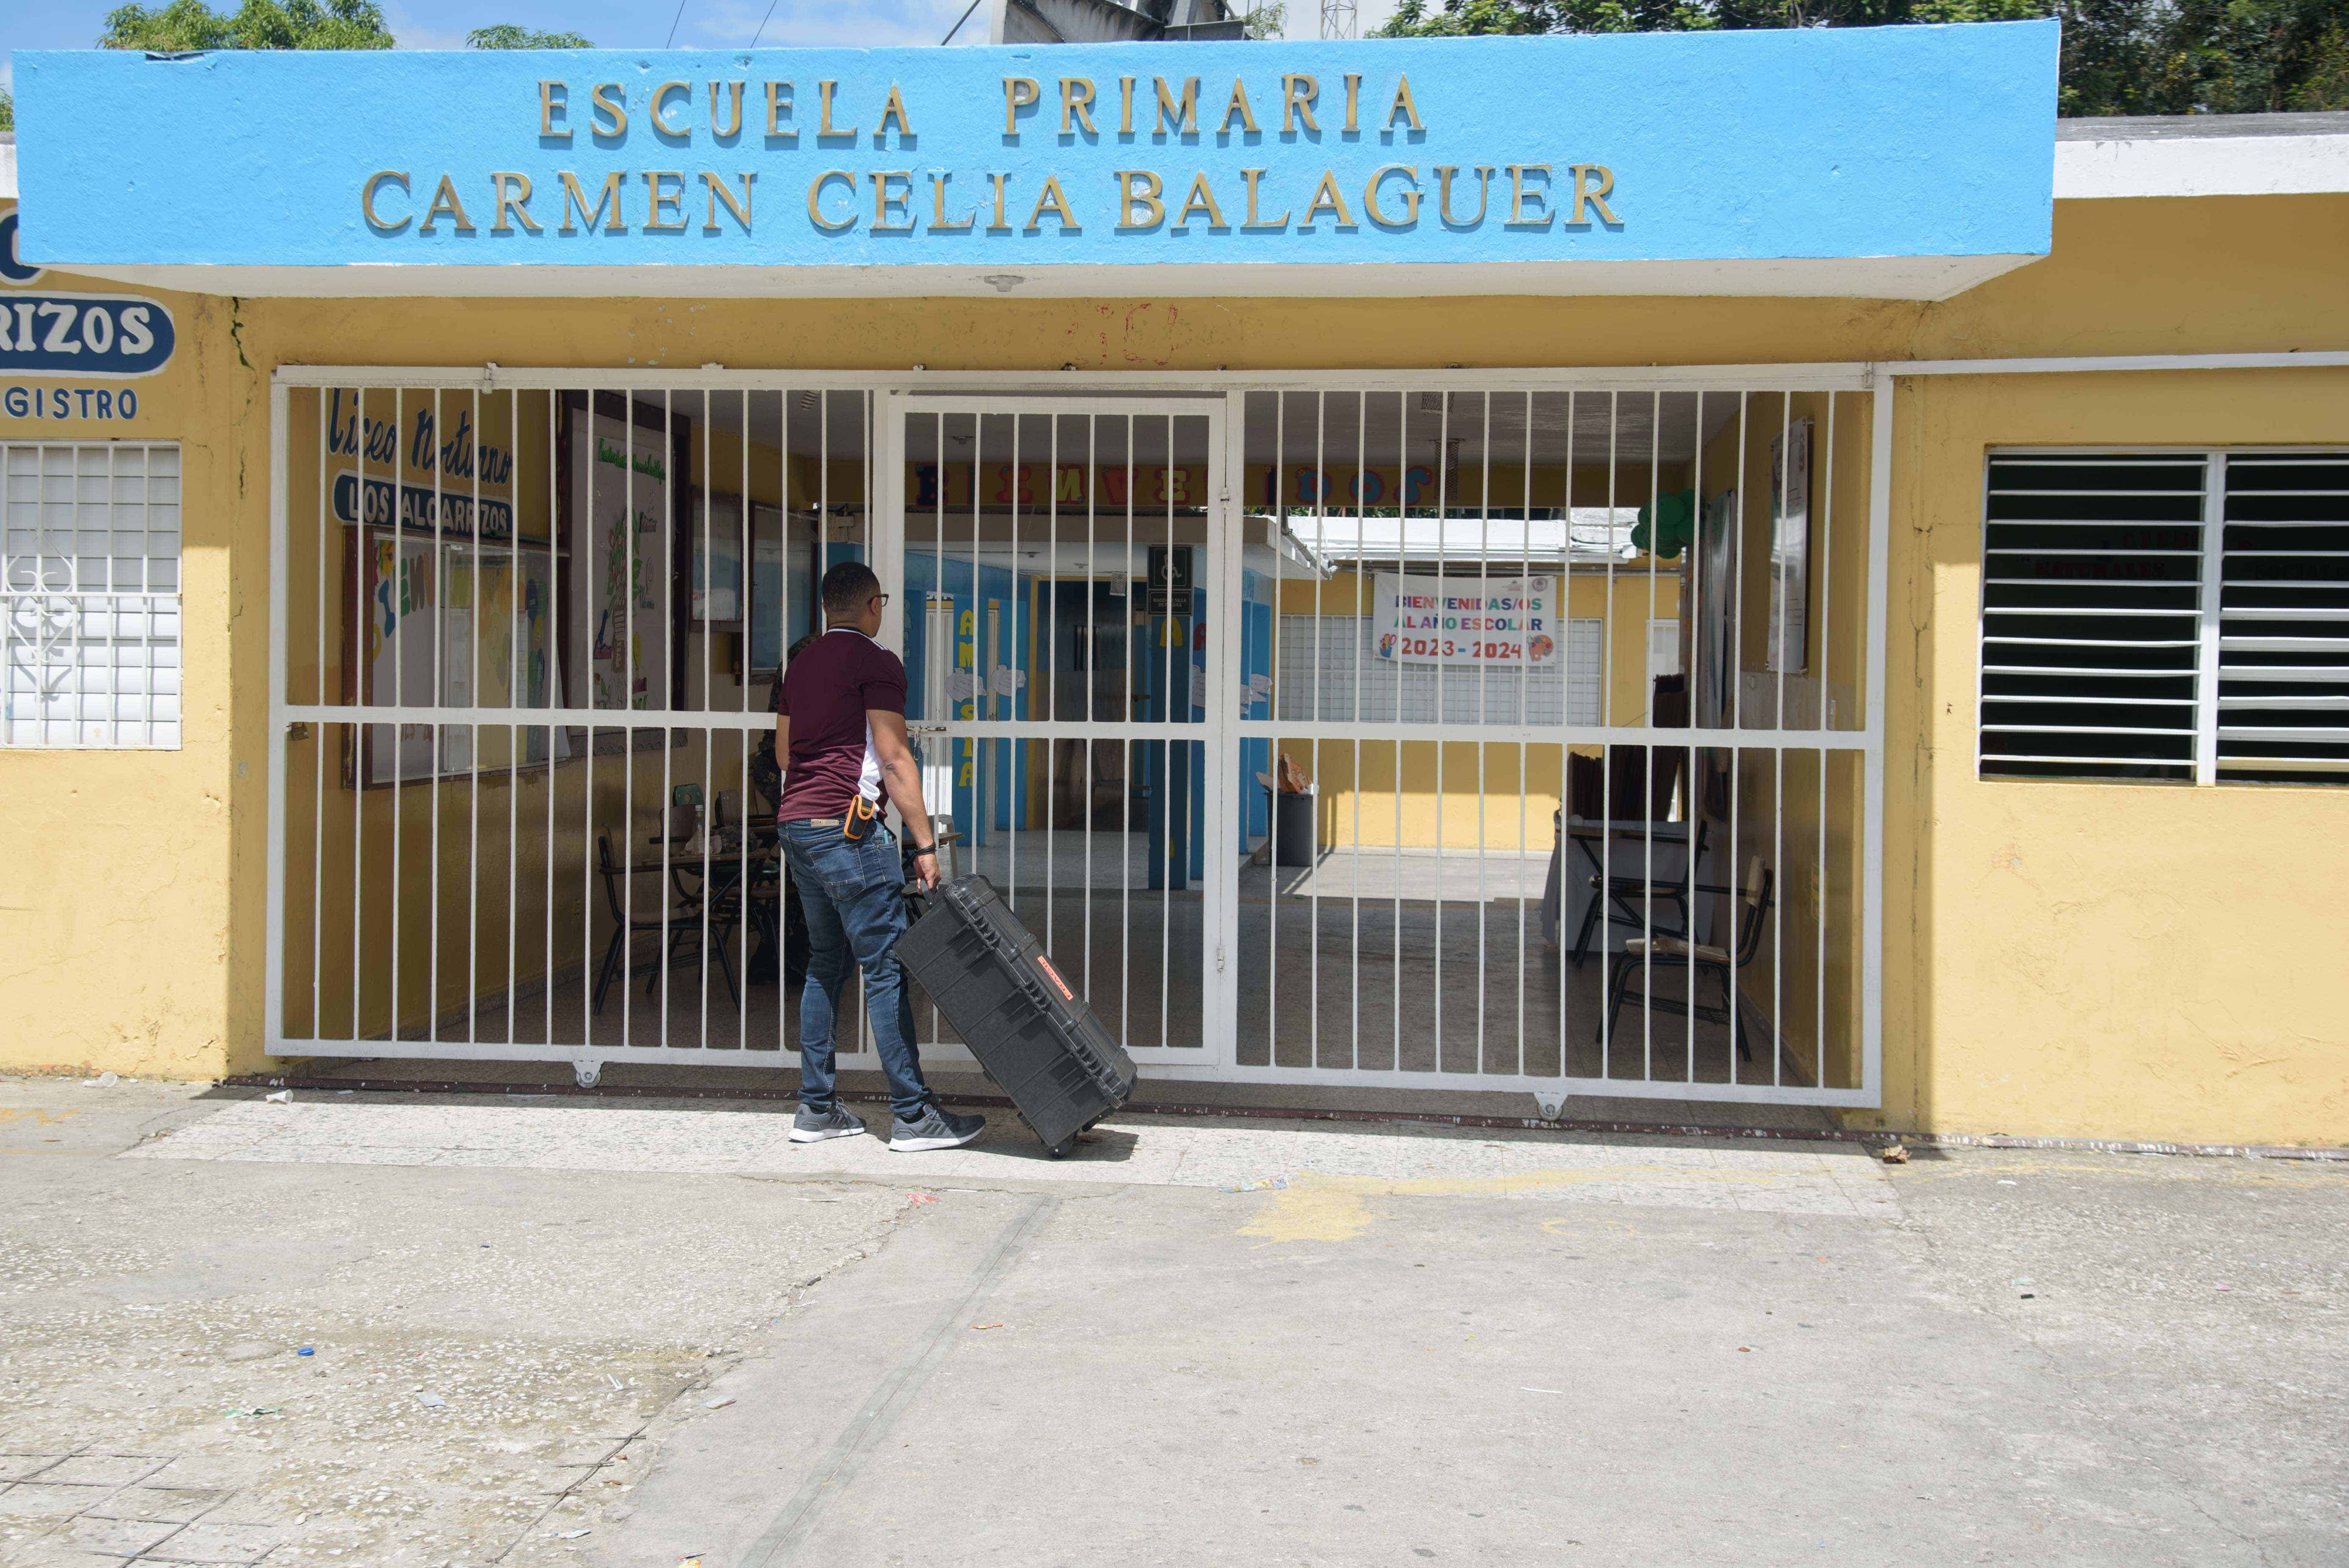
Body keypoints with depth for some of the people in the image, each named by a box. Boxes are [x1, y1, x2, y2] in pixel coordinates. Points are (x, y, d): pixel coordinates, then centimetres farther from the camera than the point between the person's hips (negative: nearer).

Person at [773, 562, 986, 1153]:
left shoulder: (800, 666, 17)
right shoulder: (876, 662, -7)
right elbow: (895, 761, -12)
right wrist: (925, 845, -11)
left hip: (795, 822, 9)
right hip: (846, 827, -9)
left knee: (825, 965, 14)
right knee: (887, 968, -6)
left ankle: (817, 1109, 15)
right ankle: (914, 1116, -5)